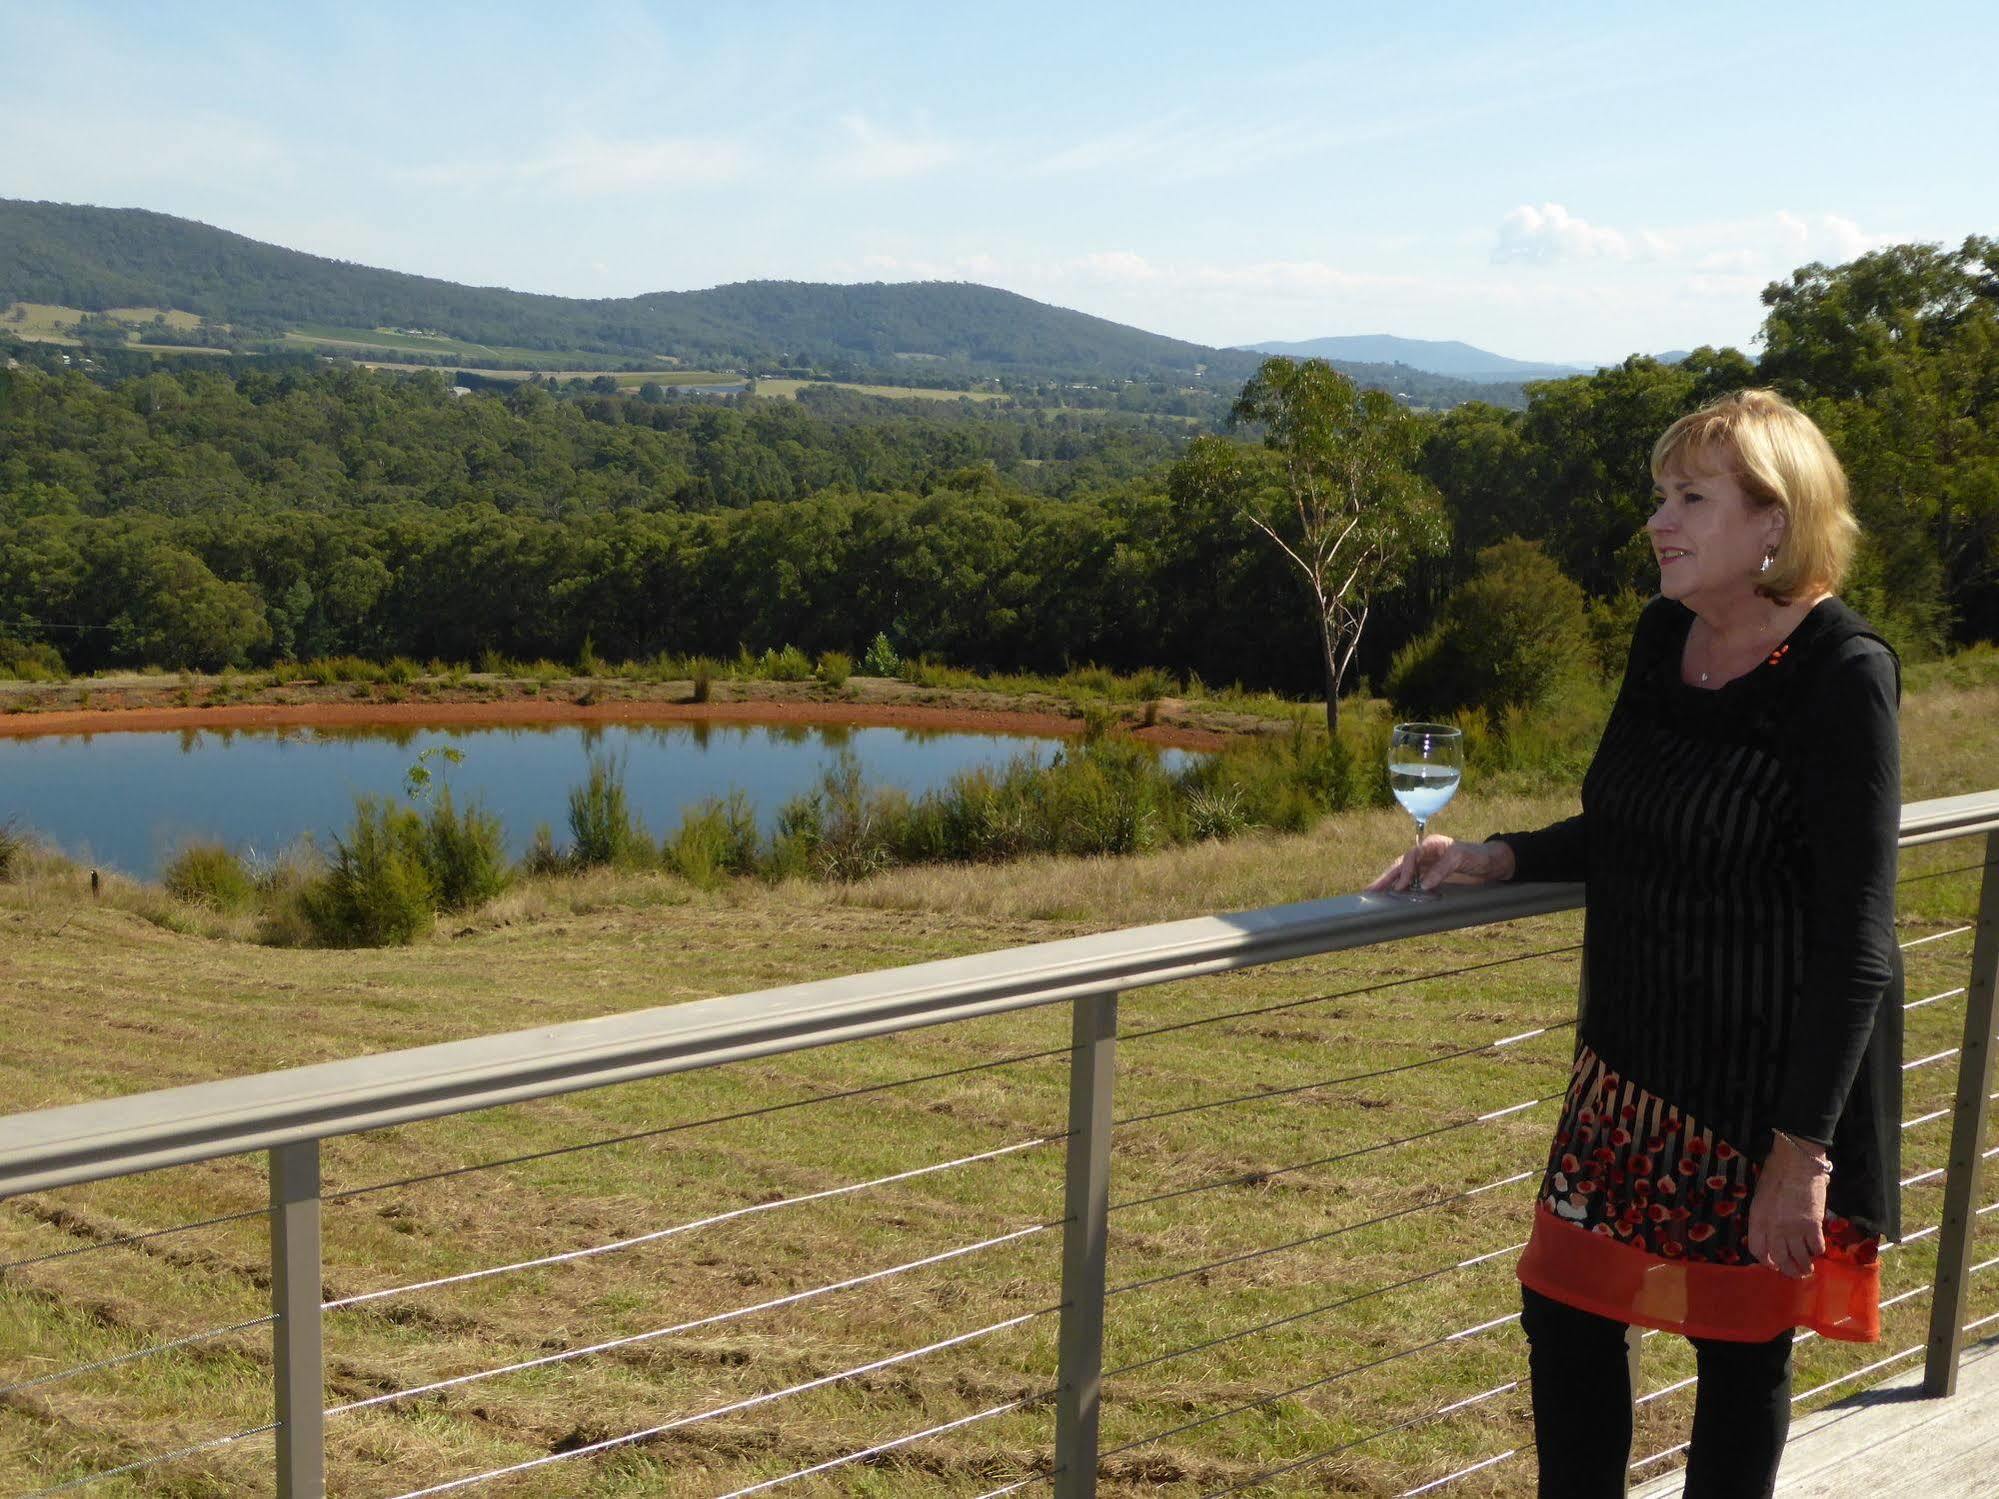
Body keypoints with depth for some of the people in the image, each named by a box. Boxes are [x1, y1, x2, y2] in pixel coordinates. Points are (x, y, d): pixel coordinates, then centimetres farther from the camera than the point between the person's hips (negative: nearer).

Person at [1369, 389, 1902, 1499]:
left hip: (1772, 1077, -7)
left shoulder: (1841, 673, -18)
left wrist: (1805, 1147, -20)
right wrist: (1495, 858, 0)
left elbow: (1856, 937, -18)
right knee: (1564, 1308, 13)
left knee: (1741, 1342, 10)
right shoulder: (1664, 635, 3)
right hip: (1634, 1061, 7)